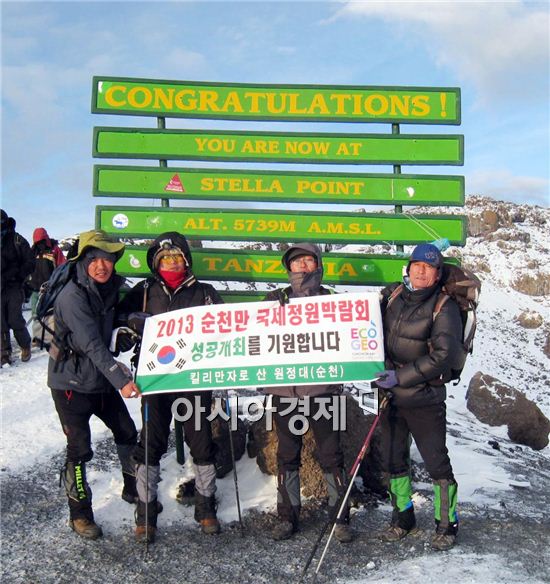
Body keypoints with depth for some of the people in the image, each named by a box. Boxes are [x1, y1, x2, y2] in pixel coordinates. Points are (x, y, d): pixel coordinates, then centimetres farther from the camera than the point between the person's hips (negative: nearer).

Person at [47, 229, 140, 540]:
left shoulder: (111, 288, 0)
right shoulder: (73, 296, -23)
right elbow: (91, 343, -31)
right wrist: (120, 378, -37)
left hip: (102, 378, 7)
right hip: (71, 382, -7)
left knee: (127, 432, 14)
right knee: (80, 448, -1)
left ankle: (133, 488, 35)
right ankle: (80, 513, 17)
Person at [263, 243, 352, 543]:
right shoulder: (275, 299, 11)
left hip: (321, 389, -2)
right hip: (283, 389, 2)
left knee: (331, 455, 2)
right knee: (287, 455, 10)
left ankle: (340, 516, 15)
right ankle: (287, 516, 22)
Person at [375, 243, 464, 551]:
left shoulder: (444, 307, -11)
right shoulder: (392, 295, 2)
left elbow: (443, 355, -18)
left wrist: (401, 376, -20)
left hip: (424, 400, -5)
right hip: (390, 396, 5)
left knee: (437, 463, 3)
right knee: (393, 459, 14)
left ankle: (447, 523, 23)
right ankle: (403, 517, 33)